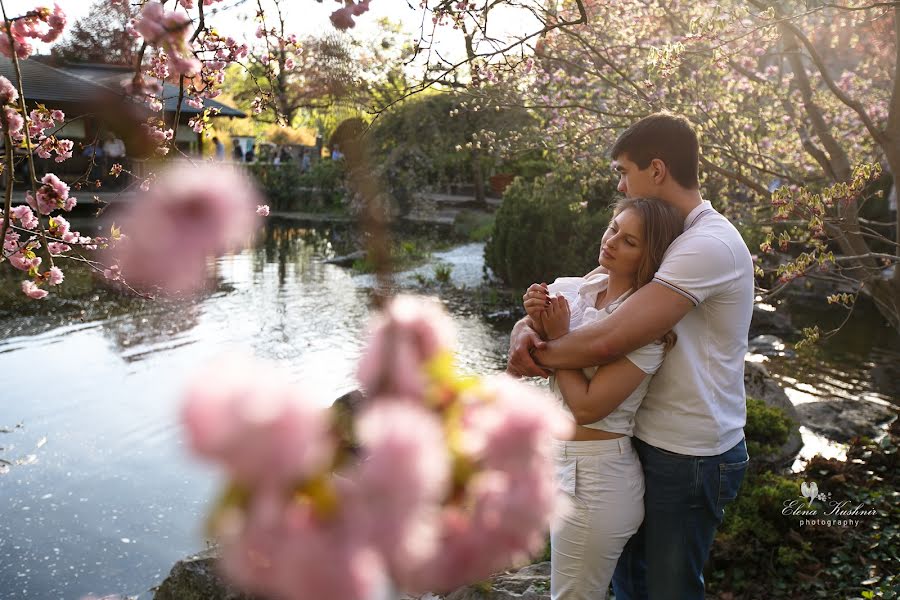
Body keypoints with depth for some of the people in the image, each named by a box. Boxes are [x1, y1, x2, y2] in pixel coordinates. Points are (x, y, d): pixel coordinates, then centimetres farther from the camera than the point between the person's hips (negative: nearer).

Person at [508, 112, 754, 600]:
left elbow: (609, 341, -32)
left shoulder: (708, 245, -25)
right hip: (646, 438, 9)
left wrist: (534, 357, -16)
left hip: (689, 456, -9)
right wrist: (528, 327, -16)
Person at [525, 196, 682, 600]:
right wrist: (537, 326, -17)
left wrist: (557, 337, -15)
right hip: (558, 456, 7)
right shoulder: (575, 290, -2)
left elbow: (587, 405, -24)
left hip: (597, 475, -7)